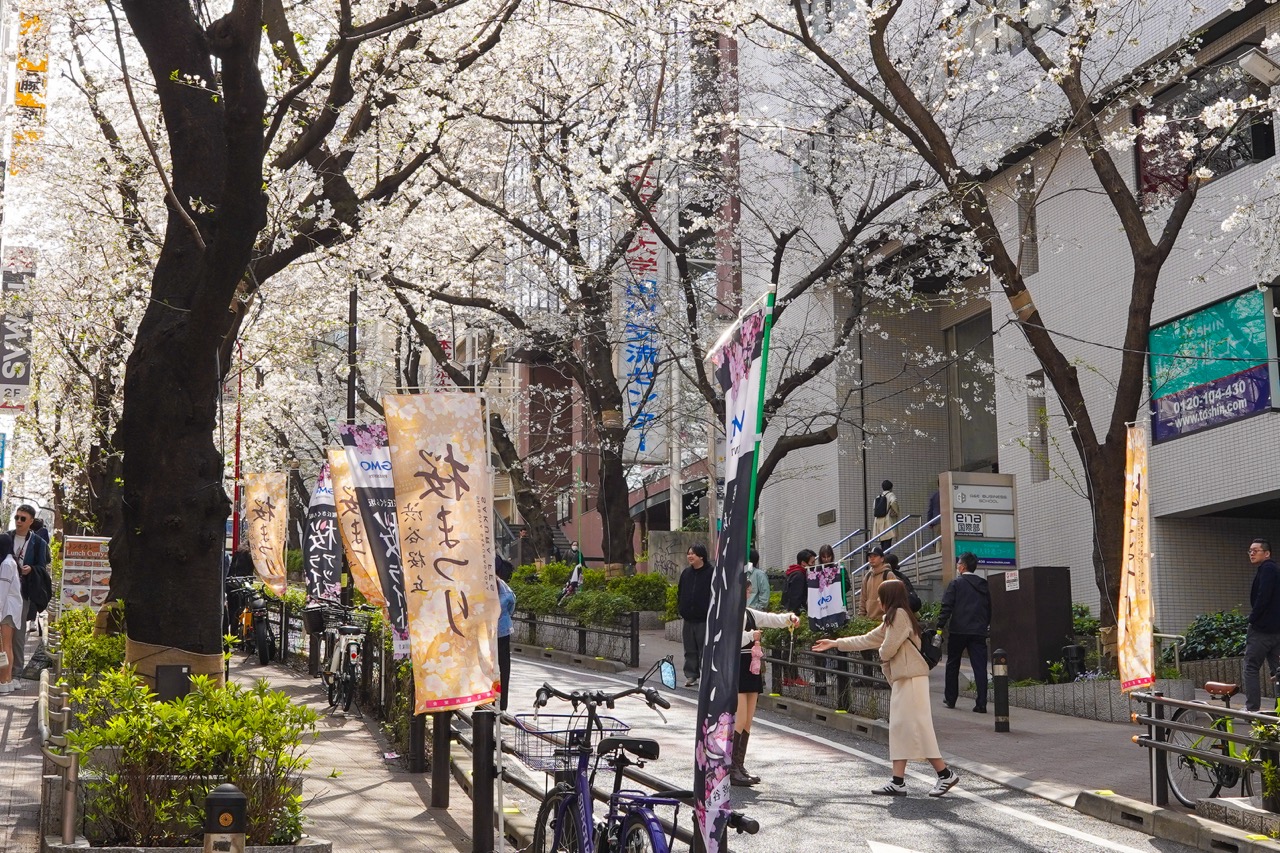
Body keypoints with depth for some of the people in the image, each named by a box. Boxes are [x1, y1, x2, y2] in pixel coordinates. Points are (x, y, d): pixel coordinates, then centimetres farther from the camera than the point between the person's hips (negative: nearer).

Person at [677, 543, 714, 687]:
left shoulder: (711, 573, -7)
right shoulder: (686, 573, 12)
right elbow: (680, 592, 20)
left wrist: (711, 613, -11)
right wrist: (680, 608, 11)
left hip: (704, 619, -6)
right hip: (688, 618, 6)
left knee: (705, 649, -2)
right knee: (690, 650, 10)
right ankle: (691, 676, 16)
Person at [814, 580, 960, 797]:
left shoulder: (900, 614, -10)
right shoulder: (891, 619, 21)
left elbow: (888, 649, -16)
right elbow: (866, 640, 27)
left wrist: (882, 653, 7)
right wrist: (835, 643, 29)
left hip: (911, 678, -10)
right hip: (902, 678, 10)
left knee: (916, 726, -10)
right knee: (899, 728, 6)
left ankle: (945, 774, -7)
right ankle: (898, 781, 5)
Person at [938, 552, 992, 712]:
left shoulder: (956, 584, -4)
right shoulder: (983, 585, 12)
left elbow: (947, 607, -10)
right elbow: (989, 608, 16)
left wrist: (940, 627, -9)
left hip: (958, 631, -3)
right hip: (979, 631, 3)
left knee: (952, 665, 14)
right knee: (980, 666, -1)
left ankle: (950, 699, 21)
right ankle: (981, 704, -8)